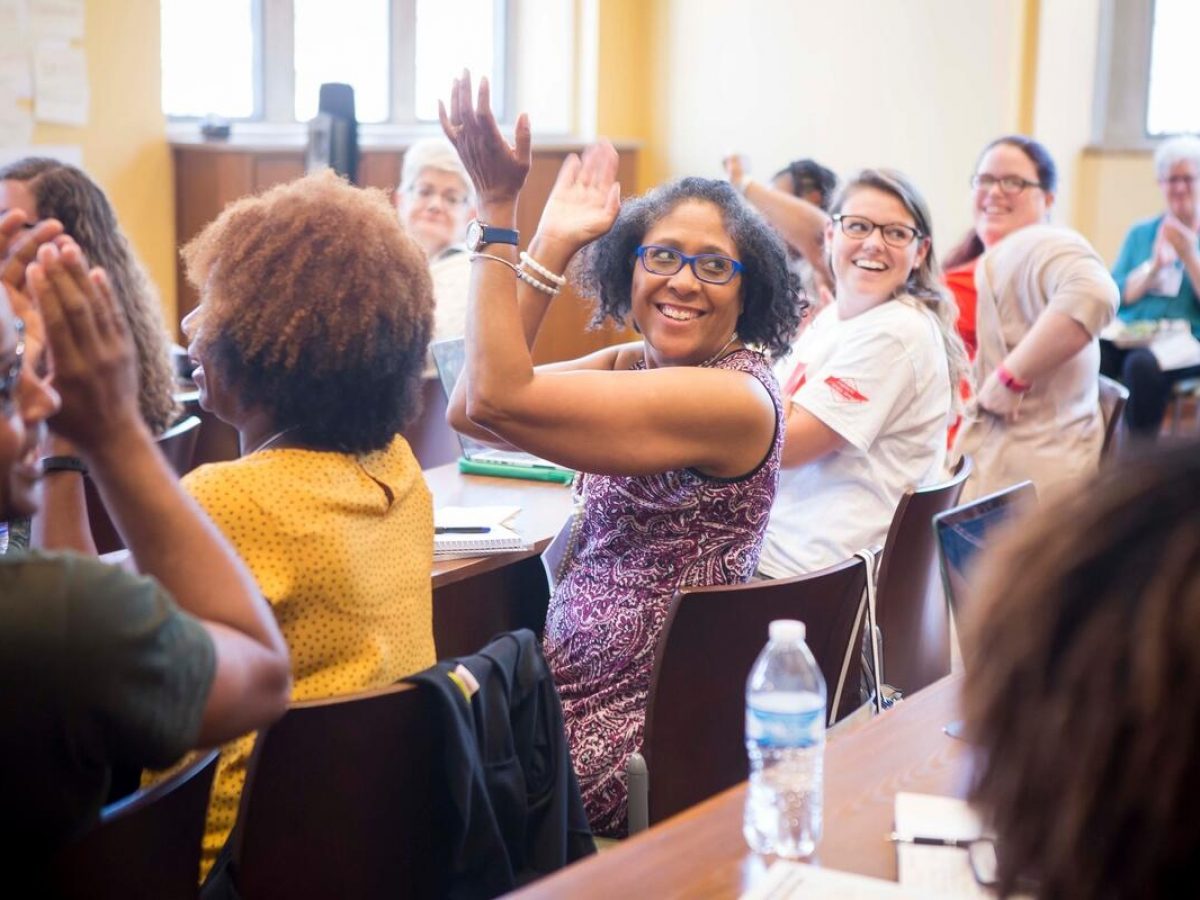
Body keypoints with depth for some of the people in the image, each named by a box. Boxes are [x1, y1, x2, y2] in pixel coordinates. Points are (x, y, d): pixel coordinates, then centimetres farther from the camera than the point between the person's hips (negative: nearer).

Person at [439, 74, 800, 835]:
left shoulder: (734, 398, -22)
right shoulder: (633, 365, 4)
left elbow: (498, 397, -28)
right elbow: (469, 411, -6)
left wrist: (499, 210, -24)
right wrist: (549, 248, -6)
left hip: (630, 738, -8)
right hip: (572, 689, 8)